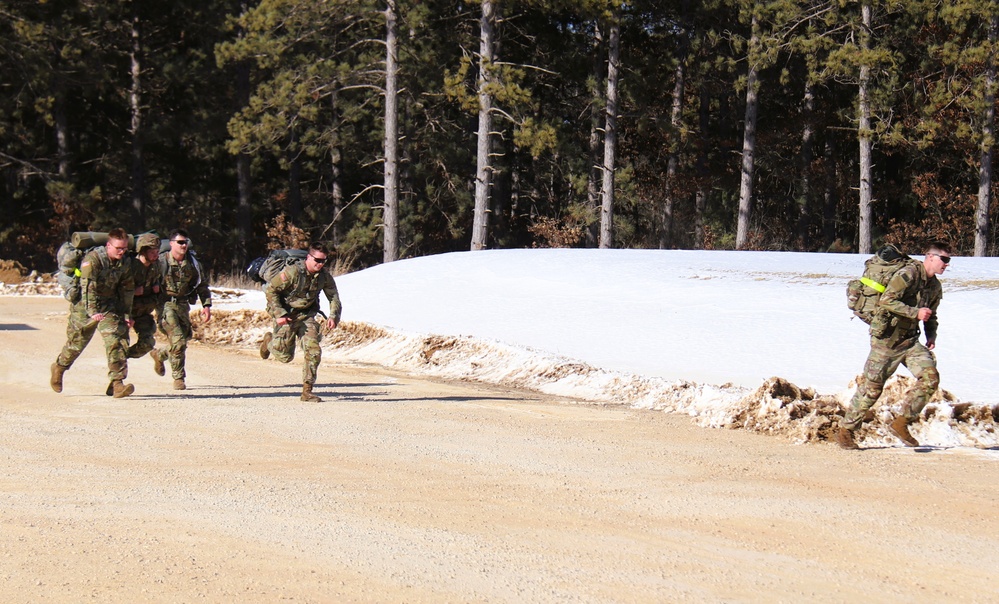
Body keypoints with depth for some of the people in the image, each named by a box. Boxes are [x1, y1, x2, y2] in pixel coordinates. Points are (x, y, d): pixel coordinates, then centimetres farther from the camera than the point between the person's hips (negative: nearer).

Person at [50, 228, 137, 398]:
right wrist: (92, 312, -40)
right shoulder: (93, 259, -22)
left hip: (109, 306, 4)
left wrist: (127, 314, 9)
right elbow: (87, 287, -31)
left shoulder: (124, 264, -2)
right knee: (76, 342, 10)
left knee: (116, 341, -14)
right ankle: (59, 368, 40)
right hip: (85, 306, -4)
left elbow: (127, 289, 10)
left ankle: (117, 383, -14)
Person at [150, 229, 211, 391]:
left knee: (182, 343, 9)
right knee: (178, 341, -16)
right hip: (166, 305, -5)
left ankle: (160, 354, 40)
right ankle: (179, 378, -3)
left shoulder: (193, 263, 8)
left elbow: (202, 285, 14)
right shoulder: (161, 262, -5)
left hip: (183, 305, 5)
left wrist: (206, 305, 5)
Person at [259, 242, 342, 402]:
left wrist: (333, 316, -12)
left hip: (307, 316, 4)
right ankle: (270, 340, 37)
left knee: (314, 351, -12)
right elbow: (270, 289, -17)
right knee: (285, 356, 3)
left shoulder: (324, 276, -7)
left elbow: (334, 297, 5)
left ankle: (307, 391, -3)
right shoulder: (292, 272, -23)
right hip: (286, 316, -4)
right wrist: (279, 314, -21)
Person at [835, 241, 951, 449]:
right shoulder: (908, 274, -15)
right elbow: (887, 301, -23)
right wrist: (915, 312, -24)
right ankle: (845, 430, 12)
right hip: (887, 338, -7)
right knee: (872, 386, -3)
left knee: (931, 376, -12)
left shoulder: (935, 286, 12)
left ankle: (901, 424, -1)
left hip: (910, 340, 7)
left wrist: (931, 336, 9)